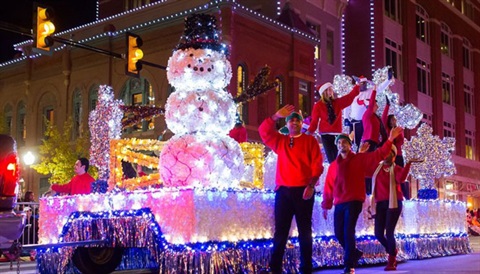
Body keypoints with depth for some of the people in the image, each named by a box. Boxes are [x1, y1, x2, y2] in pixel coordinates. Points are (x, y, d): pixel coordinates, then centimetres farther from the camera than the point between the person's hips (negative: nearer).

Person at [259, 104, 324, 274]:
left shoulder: (310, 140, 6)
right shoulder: (280, 141, 15)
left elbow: (317, 165, -2)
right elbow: (264, 131, 3)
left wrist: (311, 185, -12)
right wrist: (277, 115, -6)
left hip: (303, 191, -2)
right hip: (283, 191, 2)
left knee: (305, 231, 3)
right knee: (280, 231, 2)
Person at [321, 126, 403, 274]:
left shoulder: (360, 159, 7)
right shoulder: (334, 165, 13)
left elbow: (379, 154, -2)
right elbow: (329, 186, 11)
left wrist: (390, 139, -11)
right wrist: (326, 205, 7)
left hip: (354, 202, -4)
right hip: (339, 204, 4)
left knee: (348, 231, -13)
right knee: (339, 233, 6)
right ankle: (354, 253, 32)